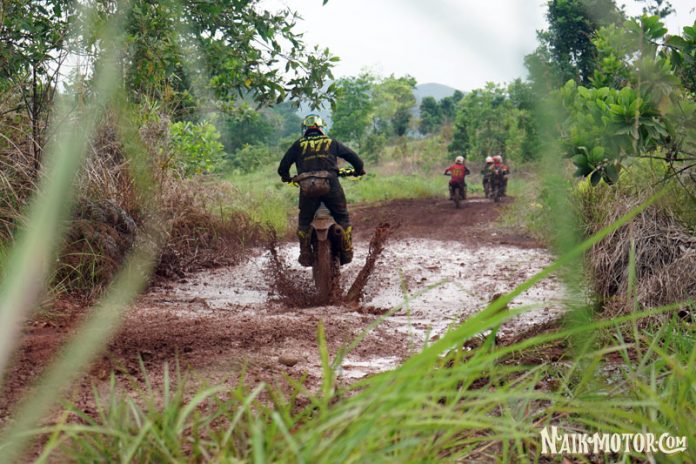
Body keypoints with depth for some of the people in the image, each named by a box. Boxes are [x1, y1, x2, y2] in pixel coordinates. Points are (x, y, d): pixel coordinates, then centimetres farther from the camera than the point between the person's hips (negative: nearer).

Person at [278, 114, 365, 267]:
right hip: (330, 184, 0)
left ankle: (305, 256, 13)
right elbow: (352, 156, 18)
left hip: (307, 185, 0)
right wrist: (359, 170, 35)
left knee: (304, 222, 17)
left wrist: (286, 177, 35)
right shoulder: (332, 142, 19)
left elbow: (284, 164, 16)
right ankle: (347, 253, 10)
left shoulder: (299, 144, 18)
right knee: (343, 218, 14)